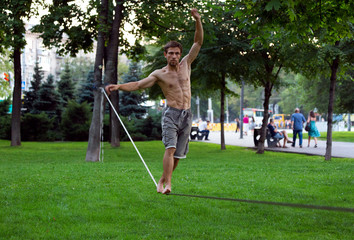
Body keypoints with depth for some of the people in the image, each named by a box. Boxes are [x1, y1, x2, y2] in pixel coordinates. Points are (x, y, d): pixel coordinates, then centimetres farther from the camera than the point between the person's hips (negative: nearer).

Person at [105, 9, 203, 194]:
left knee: (178, 154, 4)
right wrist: (118, 86, -15)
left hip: (187, 116, 4)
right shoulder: (159, 74, 2)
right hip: (171, 114, -4)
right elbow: (138, 85, 0)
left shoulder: (186, 64, 11)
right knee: (170, 148, -22)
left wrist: (197, 20, -3)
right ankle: (168, 184, -27)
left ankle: (162, 181, 20)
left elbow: (198, 42, 9)